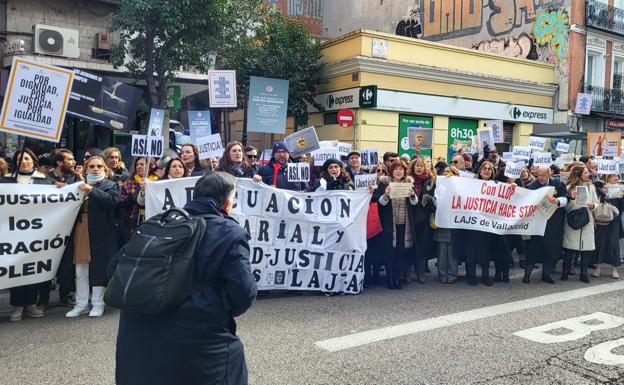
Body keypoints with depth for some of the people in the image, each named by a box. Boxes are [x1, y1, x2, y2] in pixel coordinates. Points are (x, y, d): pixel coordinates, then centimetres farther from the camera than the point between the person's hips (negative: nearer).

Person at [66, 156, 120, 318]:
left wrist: (91, 190, -22)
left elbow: (113, 200, -17)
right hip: (81, 231, 4)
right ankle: (81, 304, 18)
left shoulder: (110, 185, 2)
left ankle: (98, 303, 13)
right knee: (80, 270, 8)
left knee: (99, 267, 2)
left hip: (100, 233, -4)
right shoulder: (80, 185, 17)